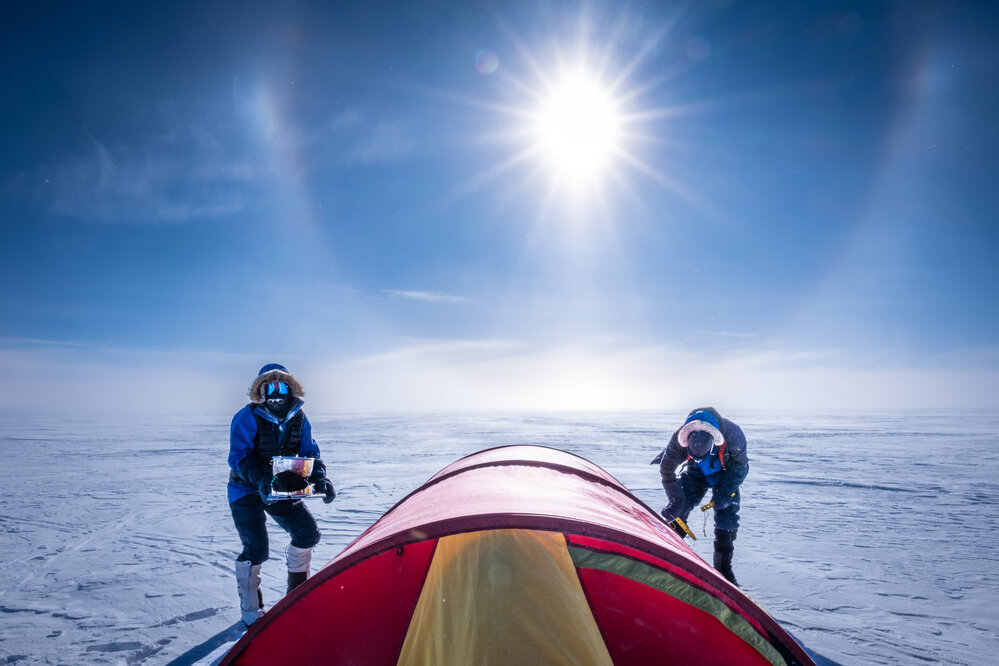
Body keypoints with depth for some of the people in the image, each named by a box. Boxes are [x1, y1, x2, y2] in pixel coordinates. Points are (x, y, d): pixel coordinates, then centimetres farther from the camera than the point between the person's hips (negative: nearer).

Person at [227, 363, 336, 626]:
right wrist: (261, 478, -40)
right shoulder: (247, 417, -20)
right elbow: (238, 458, -23)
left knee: (308, 532, -2)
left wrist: (319, 478, -20)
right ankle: (251, 612, 6)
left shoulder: (299, 418, -5)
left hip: (281, 489, 5)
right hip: (246, 490, -5)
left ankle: (297, 591, 20)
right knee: (256, 549, -13)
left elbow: (310, 454, -2)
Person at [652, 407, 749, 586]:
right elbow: (667, 469, -18)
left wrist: (725, 492, -22)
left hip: (725, 474, -1)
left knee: (727, 518, -11)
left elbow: (741, 465, -16)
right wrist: (676, 499, -17)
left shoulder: (732, 434, -37)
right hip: (695, 472, 1)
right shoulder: (679, 438, -34)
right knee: (678, 509, -13)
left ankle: (723, 569, 2)